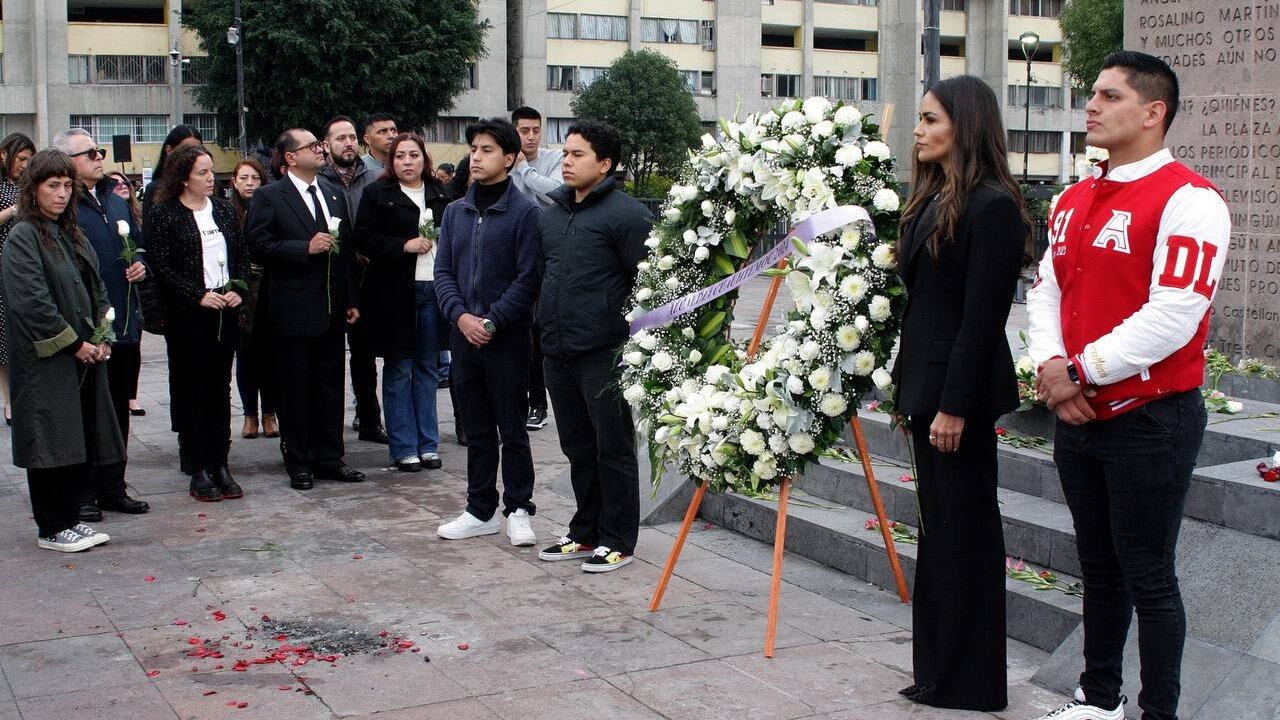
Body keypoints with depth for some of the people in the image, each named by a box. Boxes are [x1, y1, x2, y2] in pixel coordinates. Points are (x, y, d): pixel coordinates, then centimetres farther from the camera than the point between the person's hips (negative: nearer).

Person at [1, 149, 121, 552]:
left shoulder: (72, 236, 15)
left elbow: (95, 291, 17)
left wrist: (101, 337, 3)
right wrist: (74, 344, -15)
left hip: (84, 357, 8)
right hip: (47, 363, -8)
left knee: (80, 443, 10)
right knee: (52, 444, -2)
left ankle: (70, 519, 21)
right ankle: (51, 530, 8)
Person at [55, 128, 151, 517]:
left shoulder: (116, 202, 14)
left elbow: (140, 243, 26)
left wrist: (140, 263, 4)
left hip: (125, 325, 8)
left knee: (119, 409, 14)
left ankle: (112, 487, 24)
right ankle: (84, 494, 11)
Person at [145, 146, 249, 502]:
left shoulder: (222, 208, 12)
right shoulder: (163, 214, -4)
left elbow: (242, 255, 13)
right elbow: (162, 266, -10)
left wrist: (237, 289, -3)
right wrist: (198, 296, -16)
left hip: (225, 312, 5)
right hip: (187, 316, -5)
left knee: (220, 389, 8)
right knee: (192, 391, 1)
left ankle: (220, 465, 14)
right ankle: (198, 471, 6)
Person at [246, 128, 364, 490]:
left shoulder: (335, 194, 14)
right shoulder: (269, 197, -4)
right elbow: (259, 246, -13)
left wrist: (351, 300, 11)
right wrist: (306, 248, -19)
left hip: (332, 310, 6)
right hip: (294, 309, -5)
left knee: (331, 386, 10)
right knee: (296, 389, 3)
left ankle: (329, 458, 19)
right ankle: (298, 464, 11)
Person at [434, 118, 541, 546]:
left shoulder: (525, 212, -6)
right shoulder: (455, 212, 12)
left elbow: (528, 278, -11)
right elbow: (443, 271, 9)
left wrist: (492, 321, -16)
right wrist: (460, 315, -8)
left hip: (508, 338, -5)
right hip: (464, 336, 5)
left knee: (512, 429, 3)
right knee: (477, 430, 12)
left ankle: (518, 510, 13)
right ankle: (481, 511, 21)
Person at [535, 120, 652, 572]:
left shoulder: (625, 214, -9)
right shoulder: (551, 214, 15)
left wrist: (633, 341, -13)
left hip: (604, 354, -8)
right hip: (557, 353, 8)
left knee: (613, 449, 1)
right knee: (577, 448, 15)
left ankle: (617, 542, 10)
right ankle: (585, 534, 26)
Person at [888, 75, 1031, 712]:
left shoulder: (991, 205, -15)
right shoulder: (932, 198, 13)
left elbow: (983, 316, -19)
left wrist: (955, 404, -20)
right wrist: (908, 384, 15)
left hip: (960, 387, -9)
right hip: (926, 381, 10)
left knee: (961, 530, 0)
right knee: (939, 527, 15)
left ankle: (967, 682, 13)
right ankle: (939, 669, 26)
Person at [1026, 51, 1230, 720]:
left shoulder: (1187, 200, -14)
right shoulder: (1074, 201, 12)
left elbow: (1172, 316, -22)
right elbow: (1045, 291, 13)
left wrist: (1082, 370, -17)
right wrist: (1051, 365, -5)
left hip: (1150, 419, -7)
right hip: (1077, 415, 7)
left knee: (1148, 577, 2)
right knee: (1098, 568, 18)